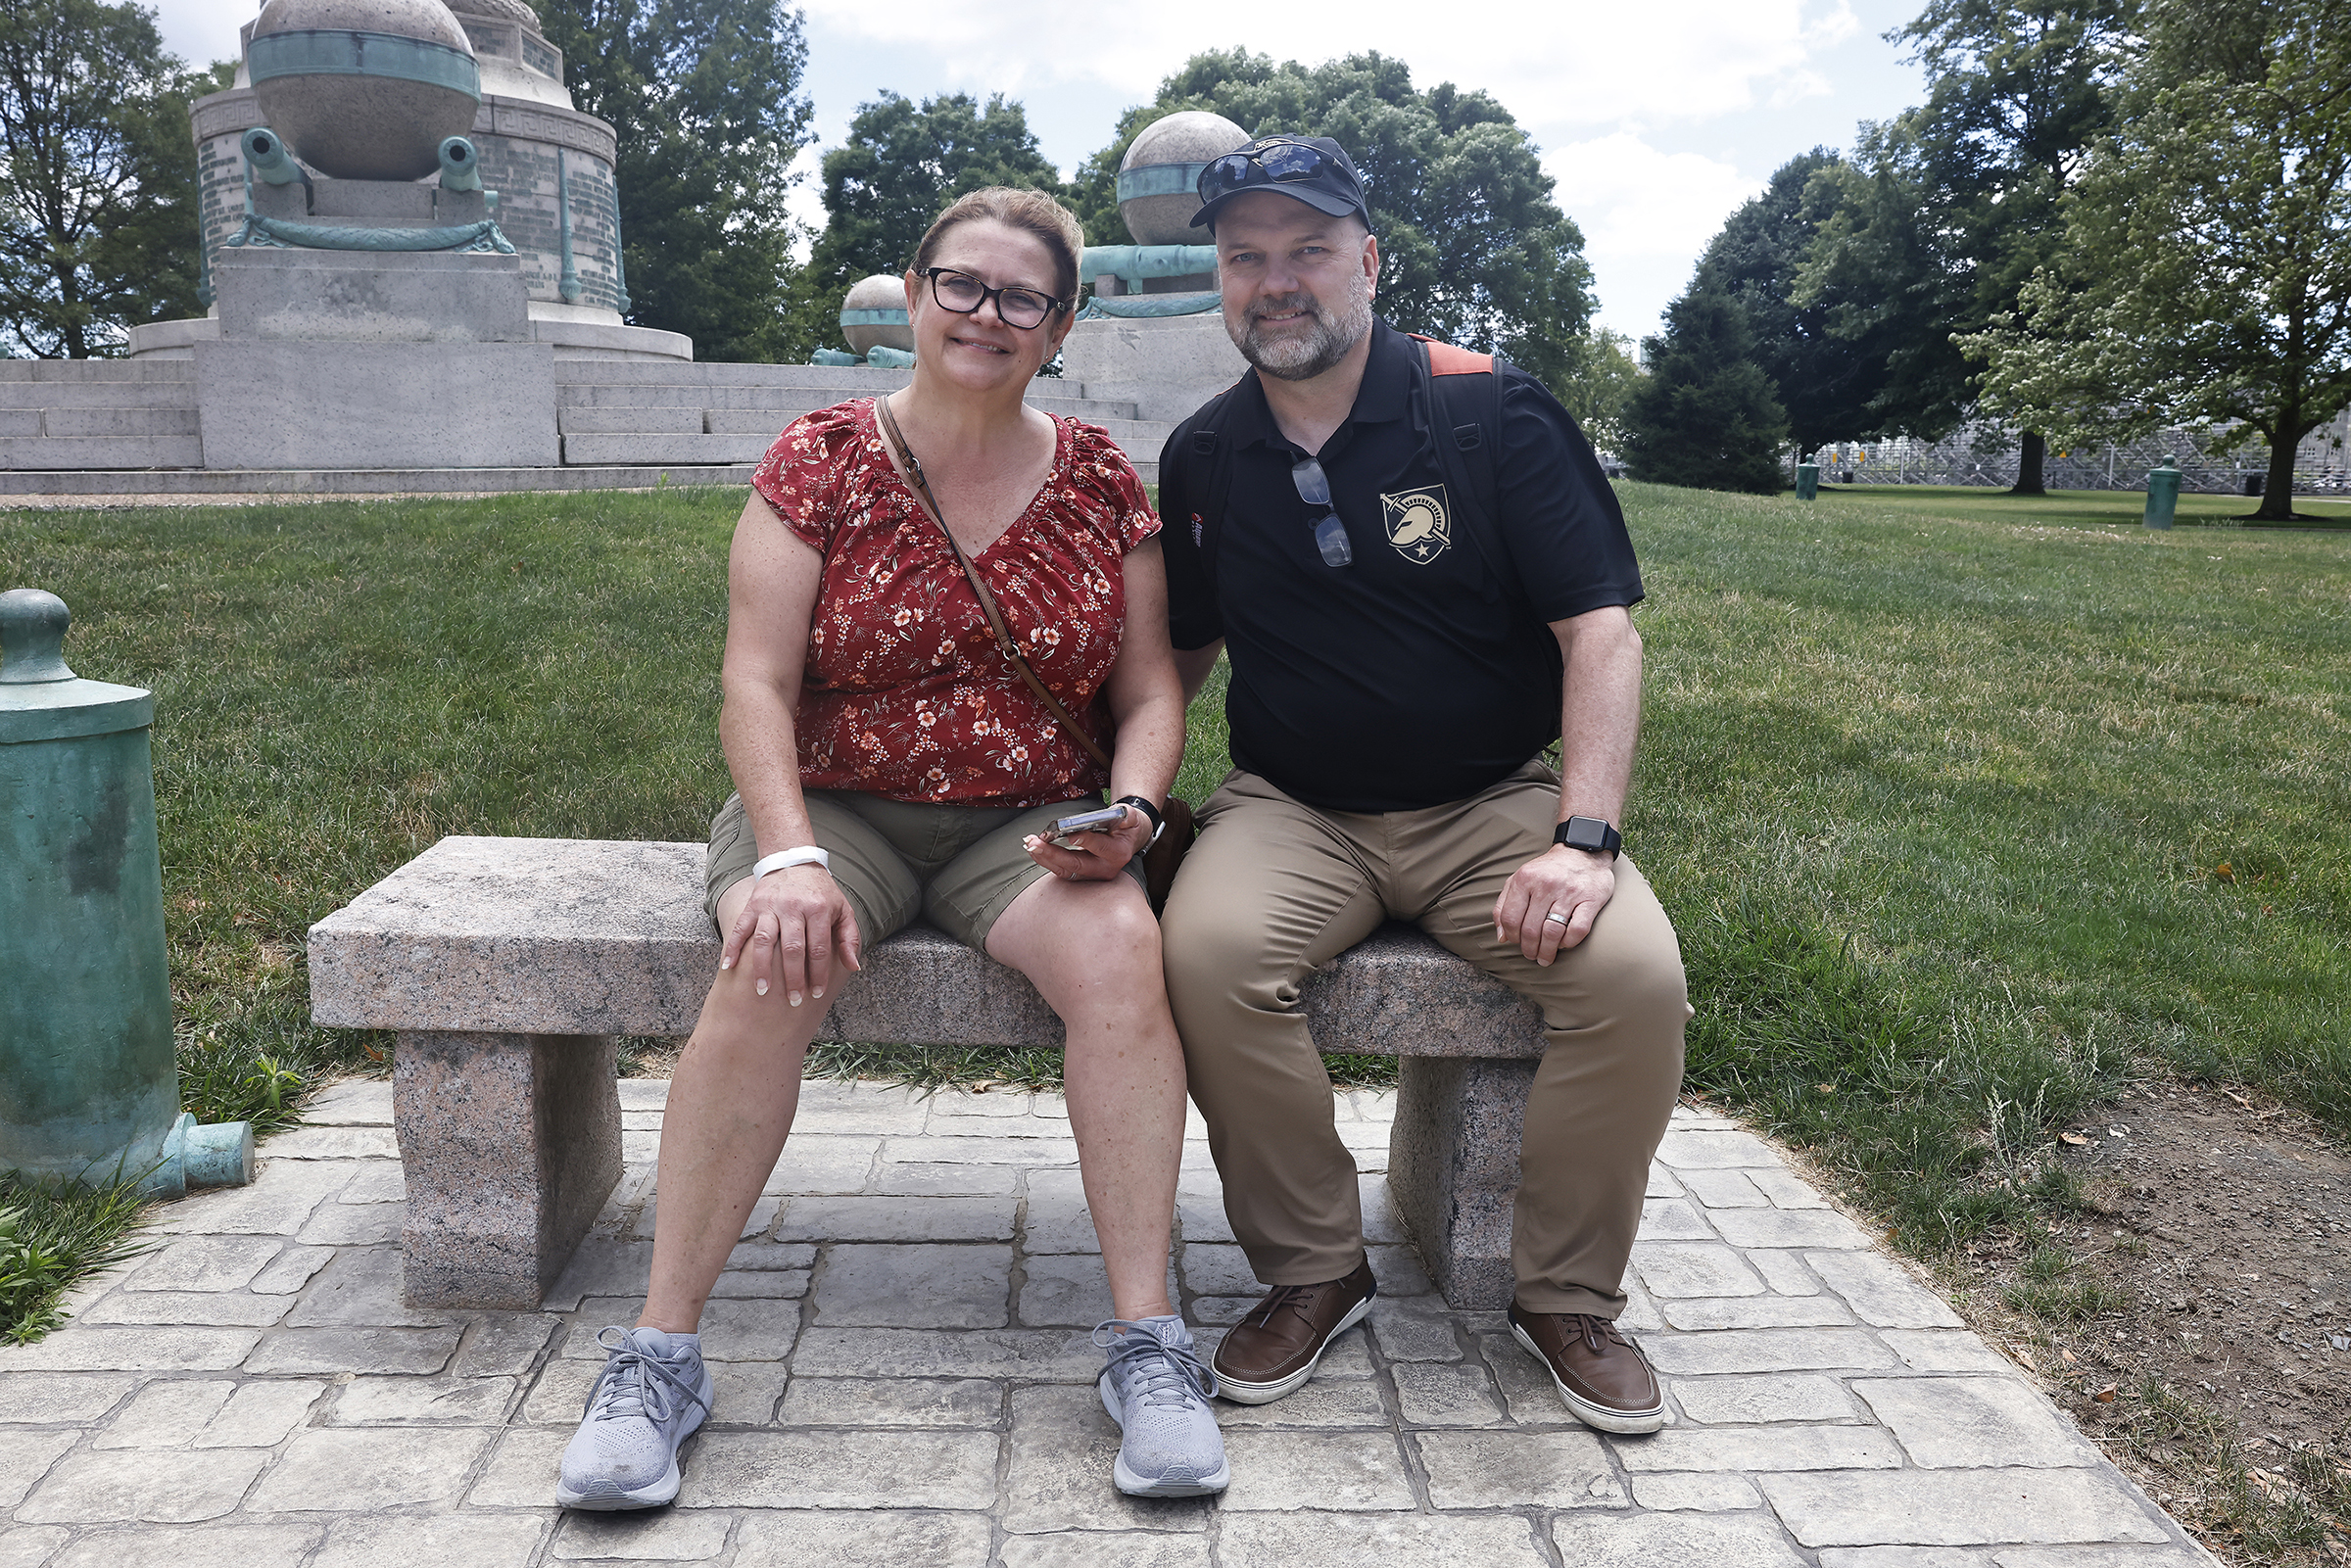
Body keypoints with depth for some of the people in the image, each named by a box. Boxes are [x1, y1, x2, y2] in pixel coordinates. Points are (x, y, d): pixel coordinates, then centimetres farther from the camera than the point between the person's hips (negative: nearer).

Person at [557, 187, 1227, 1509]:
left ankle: (1148, 1338, -21)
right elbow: (758, 683, -7)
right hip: (835, 806, -1)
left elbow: (1150, 690, 6)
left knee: (1122, 951, -30)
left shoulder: (1102, 480, 5)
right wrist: (788, 856, -22)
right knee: (771, 962, -31)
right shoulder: (822, 459, 0)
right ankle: (661, 1353, -18)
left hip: (1031, 823, 1)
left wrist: (1130, 811, -15)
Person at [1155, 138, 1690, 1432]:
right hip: (1292, 812, 2)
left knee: (1635, 973, -27)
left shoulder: (1490, 412, -4)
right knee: (1209, 948, -30)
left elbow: (1599, 630, -8)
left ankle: (1567, 1292, 0)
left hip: (1493, 804, -1)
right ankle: (1312, 1272, -6)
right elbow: (1183, 653, 17)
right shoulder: (1202, 457, 7)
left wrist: (1583, 838, -20)